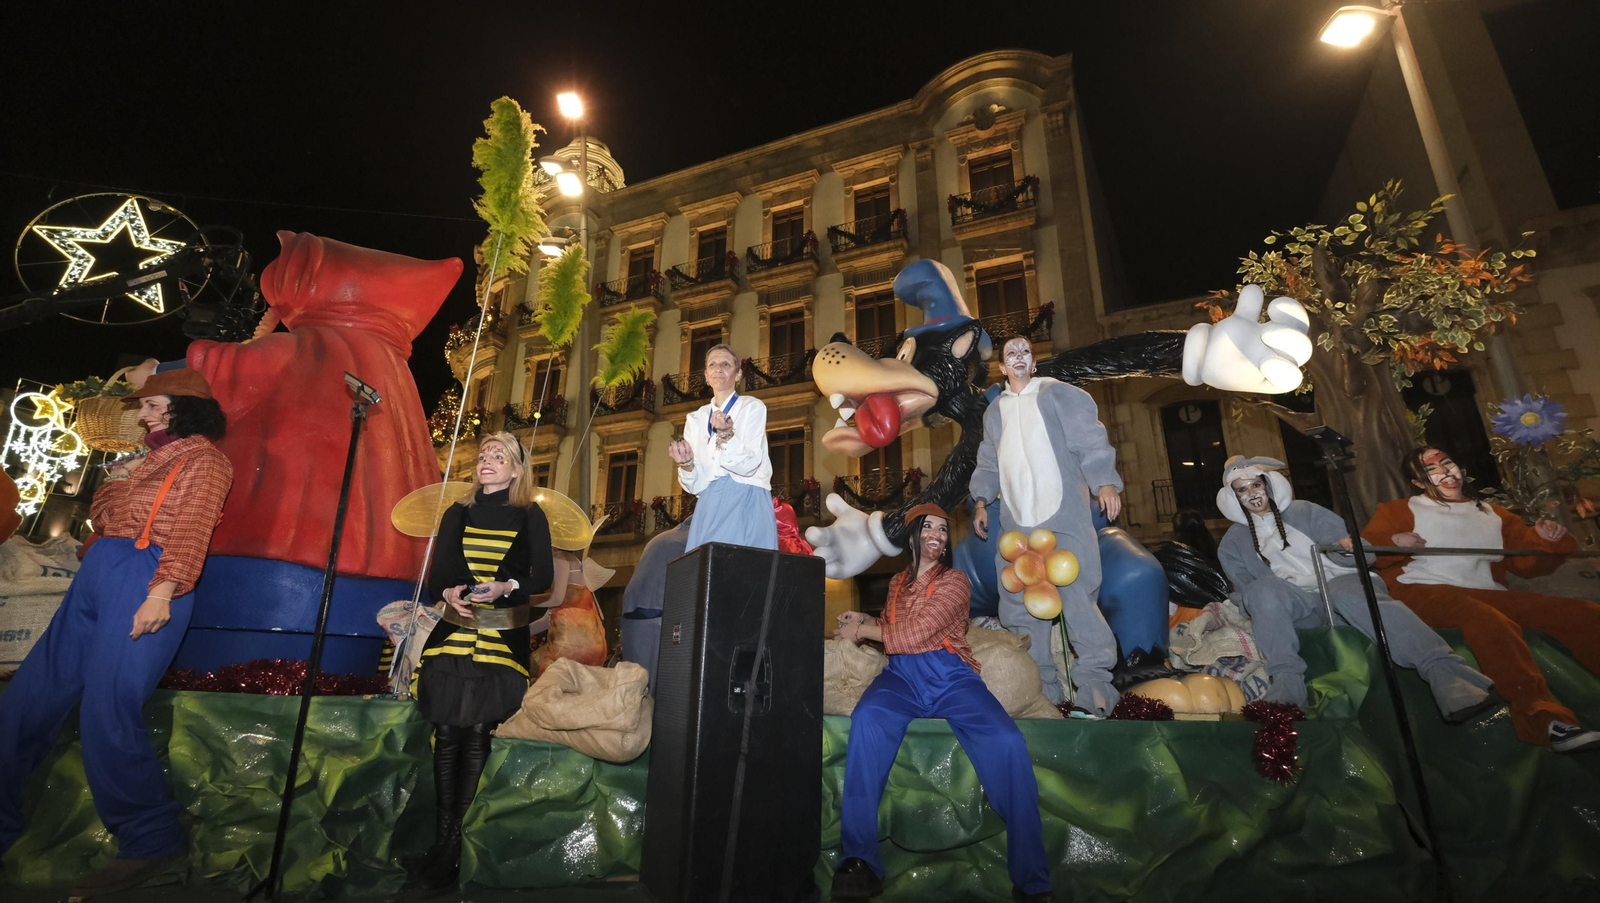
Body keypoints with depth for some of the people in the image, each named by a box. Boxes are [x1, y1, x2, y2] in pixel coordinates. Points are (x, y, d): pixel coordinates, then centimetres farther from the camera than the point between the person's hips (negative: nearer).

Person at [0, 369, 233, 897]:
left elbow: (191, 532, -16)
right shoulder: (153, 458, 25)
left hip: (145, 578, -9)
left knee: (107, 710, -15)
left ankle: (153, 843, -6)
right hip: (98, 573, 10)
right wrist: (116, 480, 16)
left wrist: (163, 591, -25)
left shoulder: (204, 459, -2)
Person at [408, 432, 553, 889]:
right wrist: (448, 593, -10)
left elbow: (543, 577, -1)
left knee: (477, 734, -5)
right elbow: (436, 574, 11)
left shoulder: (530, 516, 3)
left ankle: (451, 845, 6)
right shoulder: (458, 515, 12)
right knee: (447, 733, 0)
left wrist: (508, 587, -18)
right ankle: (443, 839, 10)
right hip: (453, 632, 3)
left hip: (503, 636, -3)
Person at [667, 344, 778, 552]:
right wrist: (687, 464, -12)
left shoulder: (753, 407, 3)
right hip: (709, 507, 4)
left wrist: (726, 435, -24)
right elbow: (694, 485, 8)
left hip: (747, 505, -3)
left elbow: (749, 465, -10)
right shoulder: (695, 419, 14)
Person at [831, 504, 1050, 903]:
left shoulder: (955, 581, 1)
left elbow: (913, 635, -11)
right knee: (866, 720, -34)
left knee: (1007, 742, -31)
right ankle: (860, 859, -28)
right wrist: (861, 620, 17)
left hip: (951, 677, -2)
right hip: (902, 676, 3)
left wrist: (861, 629, -1)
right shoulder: (898, 582, 18)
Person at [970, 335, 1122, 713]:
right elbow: (989, 463, 24)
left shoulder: (1058, 394, 6)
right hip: (1017, 522, 5)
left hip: (1065, 516, -5)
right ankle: (1040, 688, 14)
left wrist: (1105, 482, -16)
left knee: (1078, 597, -8)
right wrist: (982, 501, 15)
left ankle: (1094, 688, 1)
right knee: (1020, 606, 4)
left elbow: (1089, 440, -3)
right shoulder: (995, 411, 20)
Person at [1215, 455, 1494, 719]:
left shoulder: (1303, 511, 12)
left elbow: (1350, 554, 5)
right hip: (1299, 607, 1)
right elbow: (1248, 592, 7)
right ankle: (1286, 683, -41)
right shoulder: (1233, 543, 13)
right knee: (1263, 588, -33)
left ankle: (1444, 673, -48)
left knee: (1345, 591, -37)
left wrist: (1350, 547, -18)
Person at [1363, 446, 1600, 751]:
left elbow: (1526, 561, 27)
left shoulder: (1491, 514, 28)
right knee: (1488, 619, -37)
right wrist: (1393, 542, -13)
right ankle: (1545, 720, -45)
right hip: (1425, 592, -6)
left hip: (1489, 595, 6)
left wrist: (1545, 540, 7)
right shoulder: (1400, 511, 15)